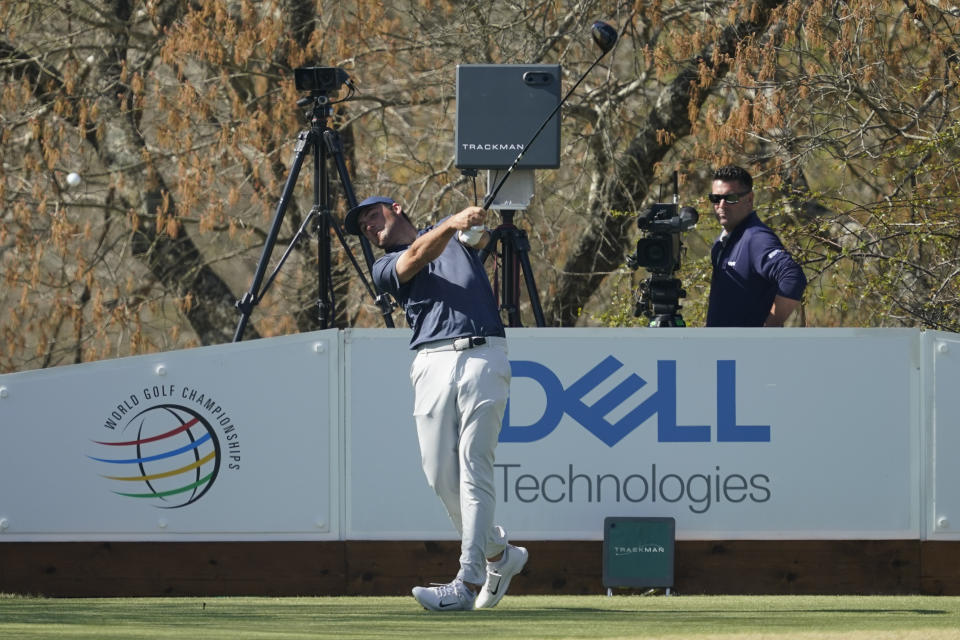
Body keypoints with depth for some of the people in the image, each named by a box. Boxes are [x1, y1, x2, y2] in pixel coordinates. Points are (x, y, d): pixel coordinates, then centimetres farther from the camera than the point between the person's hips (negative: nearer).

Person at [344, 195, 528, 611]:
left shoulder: (457, 234, 22)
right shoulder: (385, 268, 16)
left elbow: (481, 237, 1)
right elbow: (418, 257, -3)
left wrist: (473, 227, -23)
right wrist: (451, 226, -22)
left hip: (482, 355, -3)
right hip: (432, 362, 3)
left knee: (474, 468, -12)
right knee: (439, 473, -3)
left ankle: (469, 582, -20)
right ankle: (498, 553, 18)